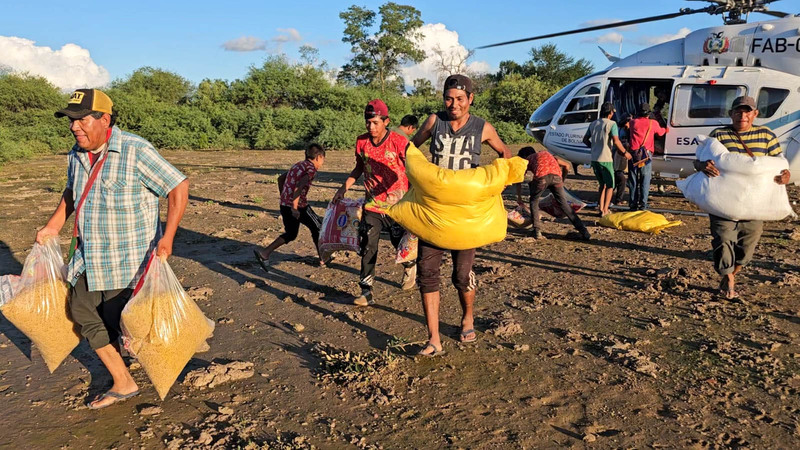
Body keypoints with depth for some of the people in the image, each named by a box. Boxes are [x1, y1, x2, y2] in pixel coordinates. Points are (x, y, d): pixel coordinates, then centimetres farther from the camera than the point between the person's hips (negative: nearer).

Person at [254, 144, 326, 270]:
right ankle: (323, 259, 22)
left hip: (284, 204, 8)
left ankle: (265, 254, 7)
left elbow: (280, 179, 22)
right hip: (299, 206, -8)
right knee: (317, 228, 12)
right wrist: (294, 208, -25)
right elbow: (298, 187, -26)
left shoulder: (299, 165, 16)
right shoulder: (311, 169, -11)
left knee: (290, 234, 20)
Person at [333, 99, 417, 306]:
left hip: (397, 205, -3)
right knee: (368, 247, -1)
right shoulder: (361, 142, 0)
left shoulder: (399, 143, -14)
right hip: (372, 204, 3)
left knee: (401, 243, 8)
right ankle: (366, 290, 7)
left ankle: (410, 266, 42)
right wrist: (344, 188, 9)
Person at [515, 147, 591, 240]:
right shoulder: (546, 154, 40)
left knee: (534, 201, 21)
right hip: (556, 175, 3)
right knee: (564, 204, 12)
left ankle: (537, 232, 14)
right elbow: (566, 165, 34)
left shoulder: (527, 160, 31)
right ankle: (584, 232, 9)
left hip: (541, 176, -3)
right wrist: (562, 180, 44)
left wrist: (519, 197, 33)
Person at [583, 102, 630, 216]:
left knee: (602, 184, 20)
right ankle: (605, 210, 1)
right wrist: (625, 152, -7)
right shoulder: (611, 124, -9)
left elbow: (585, 139, 17)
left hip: (594, 159, 6)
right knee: (610, 185, 6)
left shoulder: (593, 124, 10)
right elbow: (616, 141, -17)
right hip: (606, 159, -6)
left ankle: (600, 207, 16)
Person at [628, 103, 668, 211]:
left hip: (634, 153, 1)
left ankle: (633, 204, 8)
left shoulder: (633, 122, 5)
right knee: (645, 181, 3)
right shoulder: (653, 123, 5)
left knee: (633, 181, 7)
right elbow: (660, 132, 24)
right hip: (646, 155, -1)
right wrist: (666, 129, 46)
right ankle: (642, 205, 0)